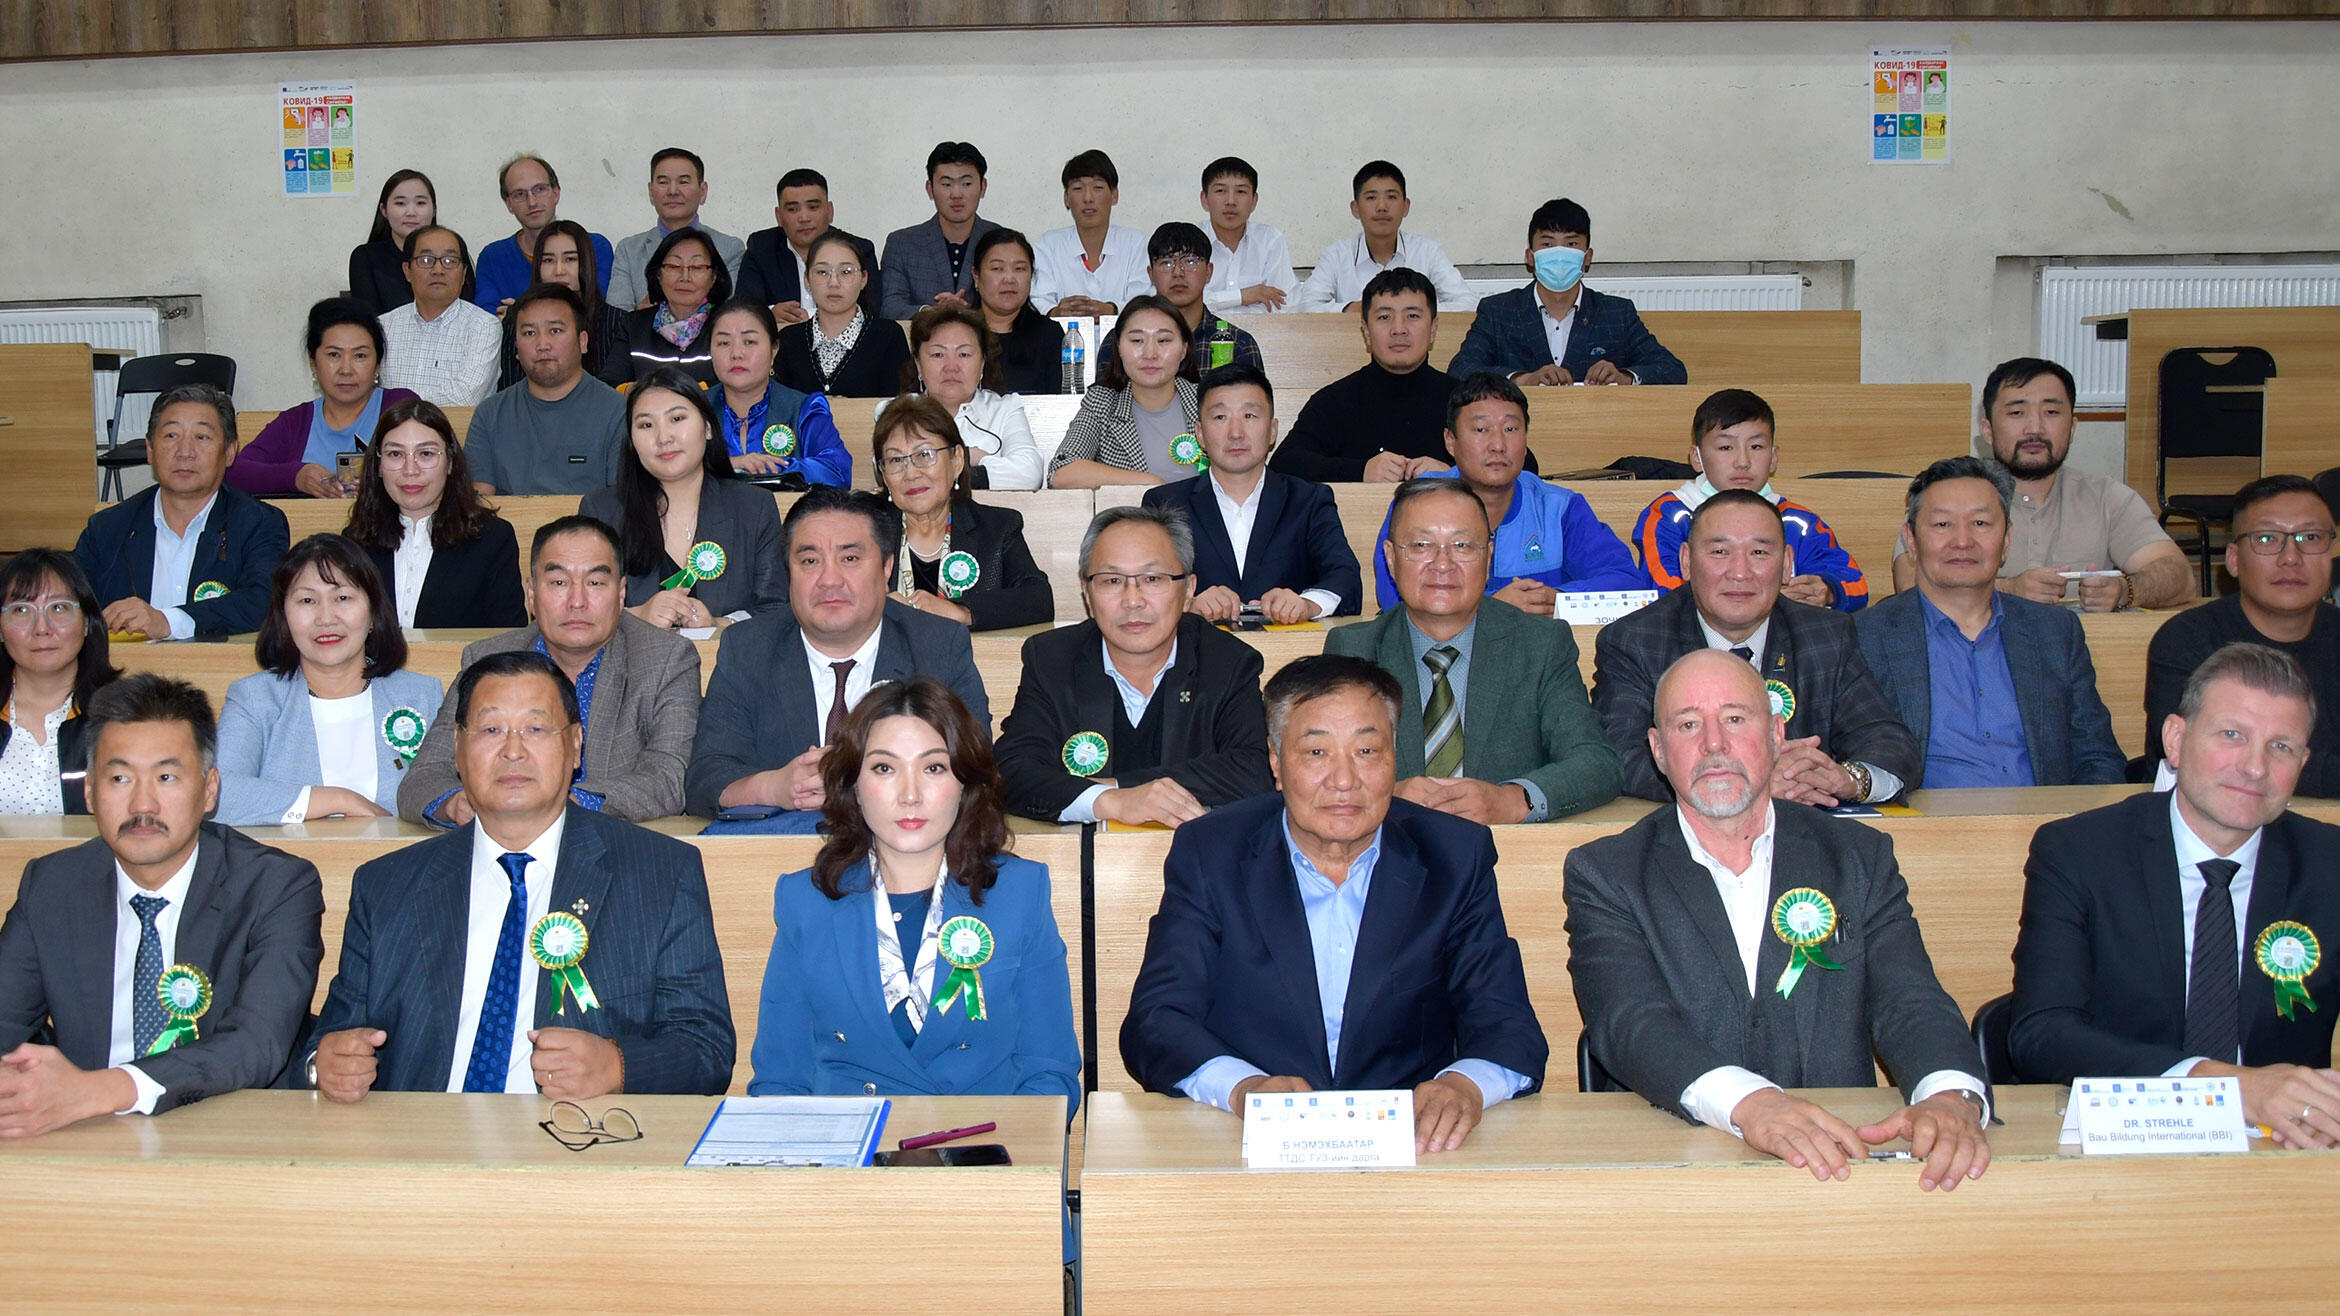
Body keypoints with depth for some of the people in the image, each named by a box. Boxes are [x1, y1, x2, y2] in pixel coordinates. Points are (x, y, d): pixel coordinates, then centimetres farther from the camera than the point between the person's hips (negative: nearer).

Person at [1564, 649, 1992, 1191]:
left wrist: (1952, 1096, -23)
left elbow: (1910, 1004, 0)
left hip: (1840, 1162, 3)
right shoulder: (1604, 875, 6)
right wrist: (1746, 1102, -30)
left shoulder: (1861, 859, 13)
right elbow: (1630, 1024, -10)